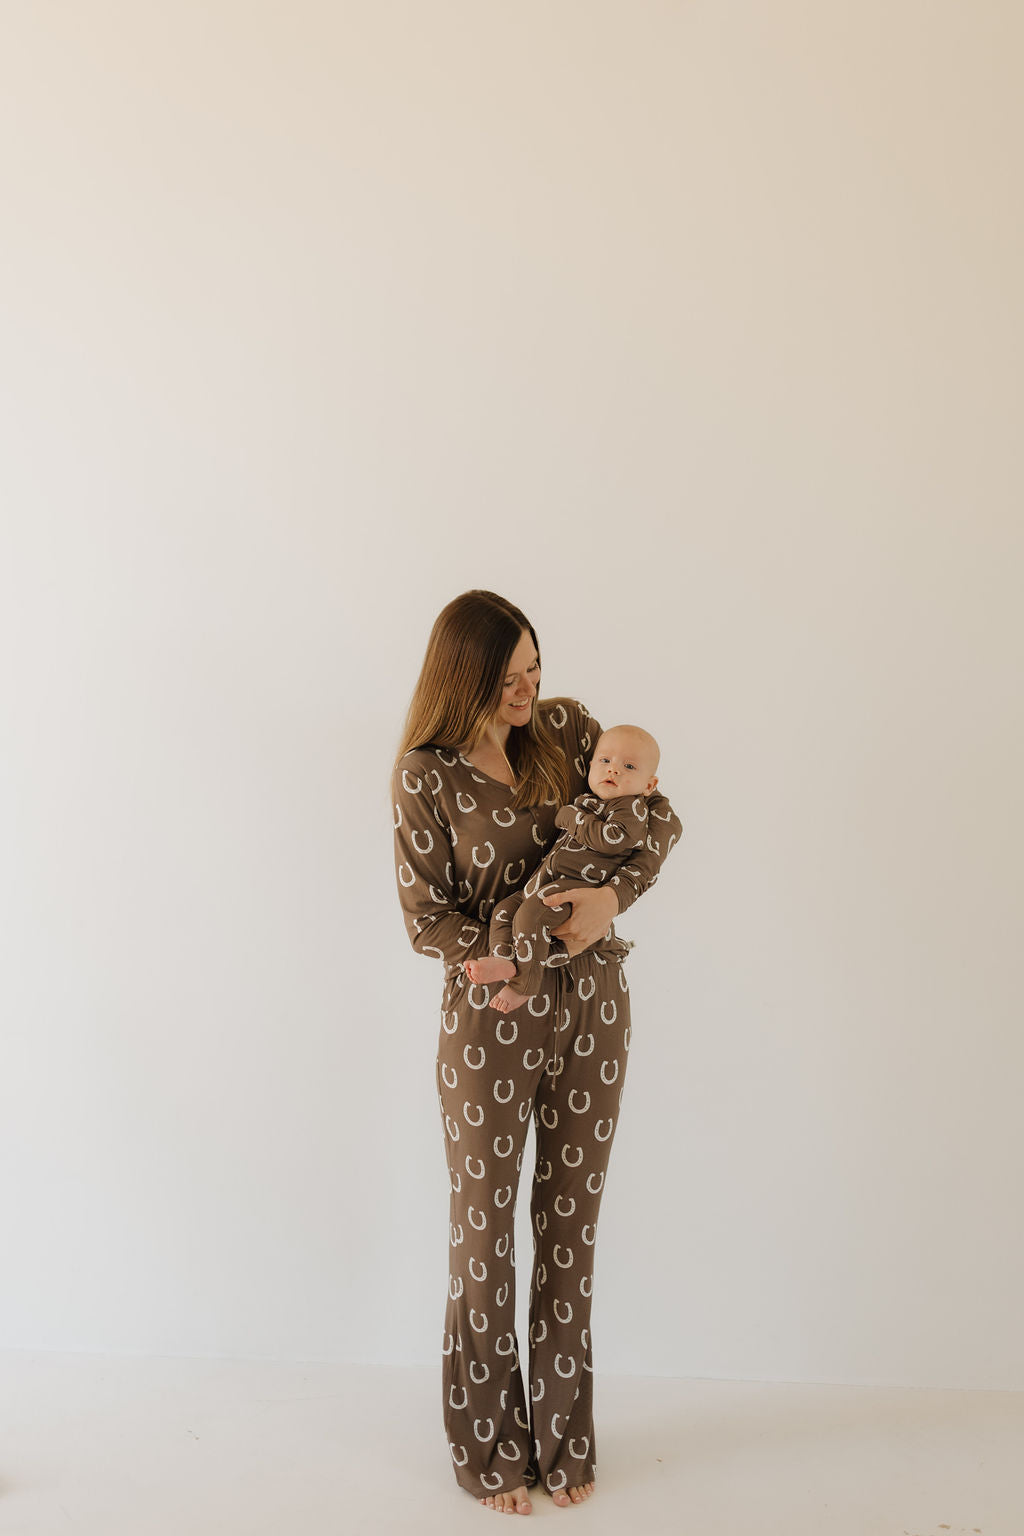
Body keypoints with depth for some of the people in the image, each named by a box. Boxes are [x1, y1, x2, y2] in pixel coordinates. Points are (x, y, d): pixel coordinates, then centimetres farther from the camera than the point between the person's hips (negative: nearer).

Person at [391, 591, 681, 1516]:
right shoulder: (426, 774, -8)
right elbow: (426, 919, -7)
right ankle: (492, 1447, 31)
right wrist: (538, 940, -18)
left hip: (591, 1010, 3)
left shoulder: (566, 727, 1)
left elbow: (660, 818, 3)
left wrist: (612, 897, -16)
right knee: (485, 1229, 10)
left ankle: (564, 1437, 33)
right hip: (489, 1019, -3)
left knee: (571, 1224, 14)